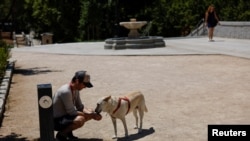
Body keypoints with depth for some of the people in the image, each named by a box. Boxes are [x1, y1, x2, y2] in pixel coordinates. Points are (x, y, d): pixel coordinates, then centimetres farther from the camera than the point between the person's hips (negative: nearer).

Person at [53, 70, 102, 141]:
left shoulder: (76, 90, 2)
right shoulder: (66, 91, -27)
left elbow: (80, 107, 8)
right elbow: (72, 112, -25)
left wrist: (92, 113, -10)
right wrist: (90, 115, -21)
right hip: (56, 121, -10)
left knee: (91, 112, 8)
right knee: (80, 120, -35)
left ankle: (68, 131, 11)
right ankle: (61, 134, -8)